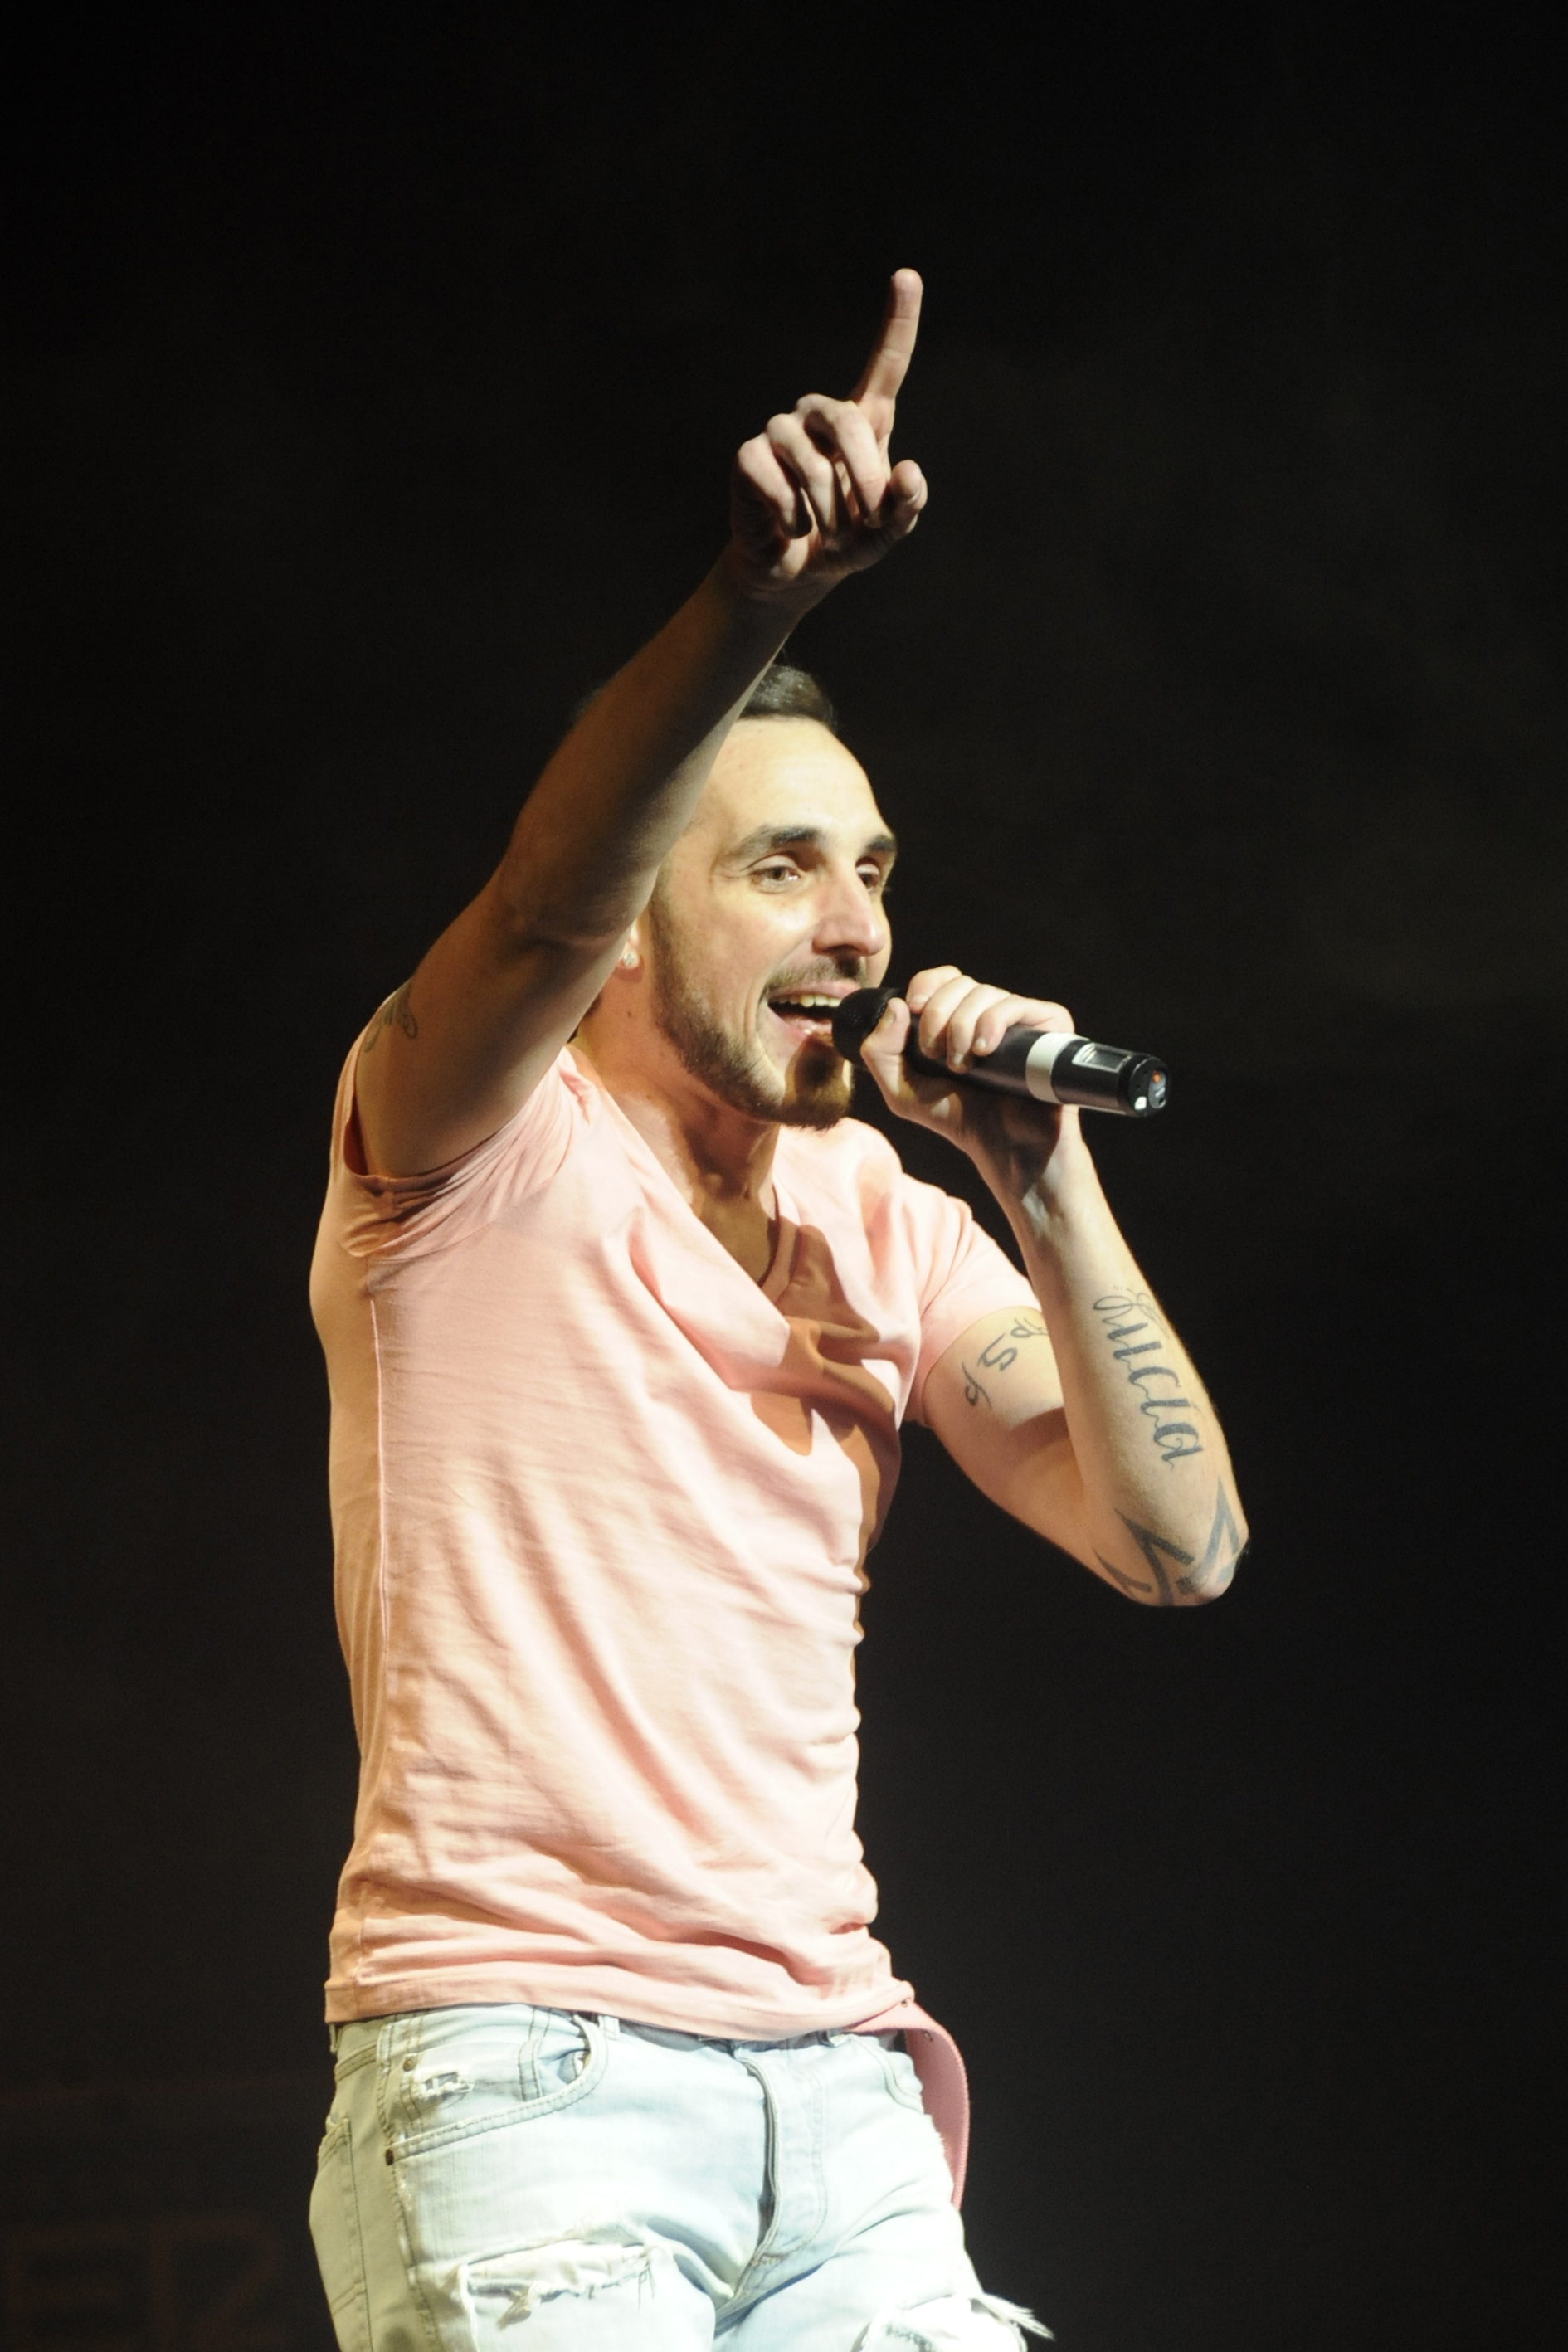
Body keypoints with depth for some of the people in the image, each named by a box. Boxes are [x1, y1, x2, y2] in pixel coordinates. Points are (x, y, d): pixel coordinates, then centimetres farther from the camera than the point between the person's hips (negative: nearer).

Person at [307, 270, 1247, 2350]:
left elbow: (1177, 1548, 8)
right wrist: (752, 602, -40)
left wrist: (1044, 1182, -3)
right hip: (518, 2070, -6)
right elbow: (540, 915, -24)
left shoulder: (892, 1225, 16)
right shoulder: (486, 1144, 0)